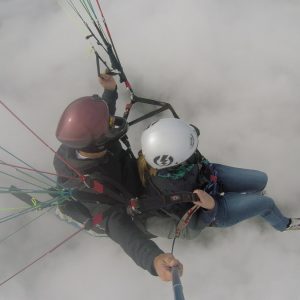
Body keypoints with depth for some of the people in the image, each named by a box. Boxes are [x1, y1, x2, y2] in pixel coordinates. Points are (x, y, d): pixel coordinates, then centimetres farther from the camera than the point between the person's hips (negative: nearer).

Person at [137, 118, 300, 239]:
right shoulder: (169, 194, -44)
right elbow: (194, 227, -25)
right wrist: (210, 208, -40)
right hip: (216, 213, -5)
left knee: (261, 180, 12)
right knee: (266, 203, 3)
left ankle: (249, 197, 49)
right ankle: (283, 224, 40)